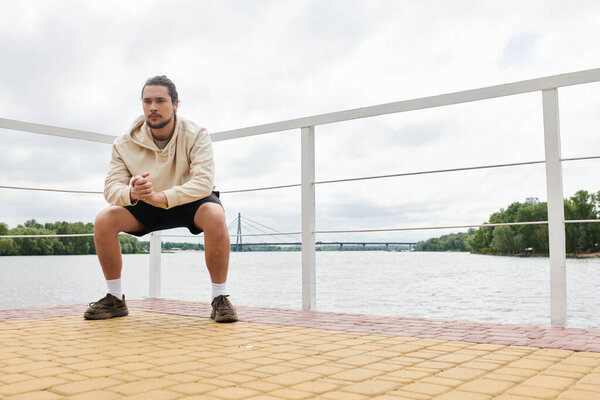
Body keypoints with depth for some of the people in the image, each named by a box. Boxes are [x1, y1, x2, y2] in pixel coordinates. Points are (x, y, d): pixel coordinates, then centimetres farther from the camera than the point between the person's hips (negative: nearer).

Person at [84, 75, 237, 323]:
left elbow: (203, 182, -33)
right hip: (146, 209, 3)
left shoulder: (195, 136, -21)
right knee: (104, 220, -20)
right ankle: (115, 299, -4)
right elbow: (112, 187, -19)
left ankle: (220, 298, -23)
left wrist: (162, 197, -48)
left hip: (189, 203, -3)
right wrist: (132, 193, -44)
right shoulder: (126, 143, -13)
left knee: (215, 216, -36)